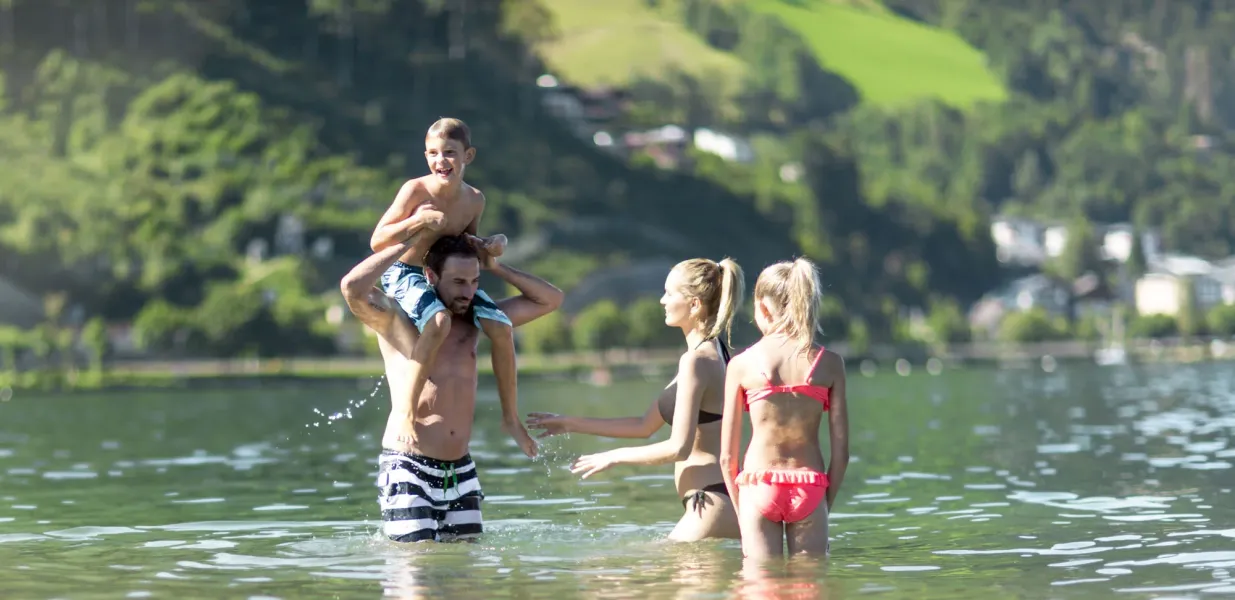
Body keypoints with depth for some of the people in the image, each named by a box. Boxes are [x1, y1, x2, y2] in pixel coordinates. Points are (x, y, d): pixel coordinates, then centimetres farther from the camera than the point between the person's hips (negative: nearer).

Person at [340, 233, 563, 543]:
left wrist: (494, 266, 5)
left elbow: (550, 299, 16)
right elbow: (353, 287, -25)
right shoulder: (397, 319, -5)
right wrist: (407, 244, -16)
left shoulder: (473, 321, 12)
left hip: (461, 470, 6)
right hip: (407, 467, -6)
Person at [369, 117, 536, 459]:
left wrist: (491, 245, -5)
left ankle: (511, 417, 5)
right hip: (405, 275, -6)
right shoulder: (415, 191, -15)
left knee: (501, 328, -11)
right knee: (439, 321, -38)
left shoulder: (474, 200, 0)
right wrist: (419, 221, -28)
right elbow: (377, 242, -15)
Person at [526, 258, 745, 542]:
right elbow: (645, 426, 22)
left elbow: (679, 448, -20)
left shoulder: (696, 361, -15)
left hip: (712, 505, -10)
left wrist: (615, 457, -6)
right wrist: (572, 424, 23)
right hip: (723, 501, 10)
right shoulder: (712, 353, 17)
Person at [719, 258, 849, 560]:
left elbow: (727, 457, -1)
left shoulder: (742, 365, -2)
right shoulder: (829, 364, 0)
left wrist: (740, 511, 9)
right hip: (810, 488, 1)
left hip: (758, 488, 0)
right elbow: (841, 451, -1)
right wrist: (826, 505, 10)